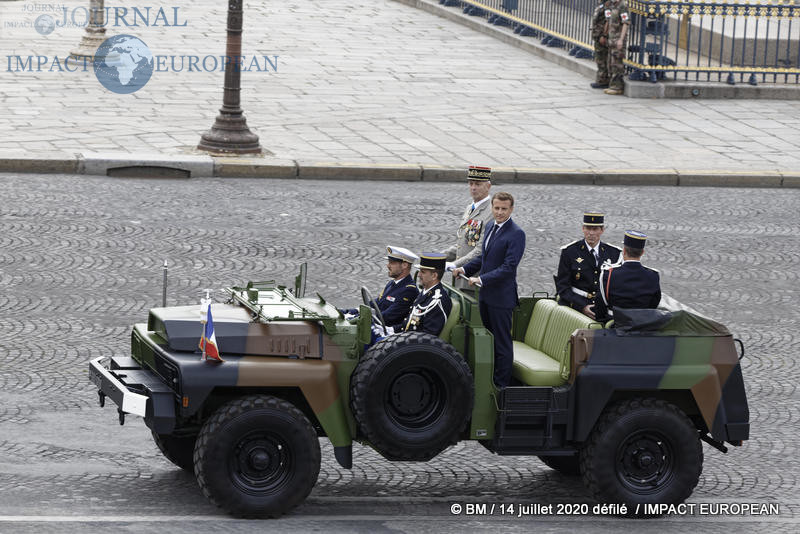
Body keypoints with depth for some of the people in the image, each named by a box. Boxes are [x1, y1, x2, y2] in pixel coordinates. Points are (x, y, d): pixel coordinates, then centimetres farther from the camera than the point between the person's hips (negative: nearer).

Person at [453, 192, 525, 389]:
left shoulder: (516, 234, -16)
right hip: (485, 295, 8)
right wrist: (465, 269, 11)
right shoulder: (490, 227, 11)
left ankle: (502, 385, 6)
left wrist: (481, 280, -23)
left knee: (502, 342, 0)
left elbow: (509, 267, -21)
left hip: (501, 297, -8)